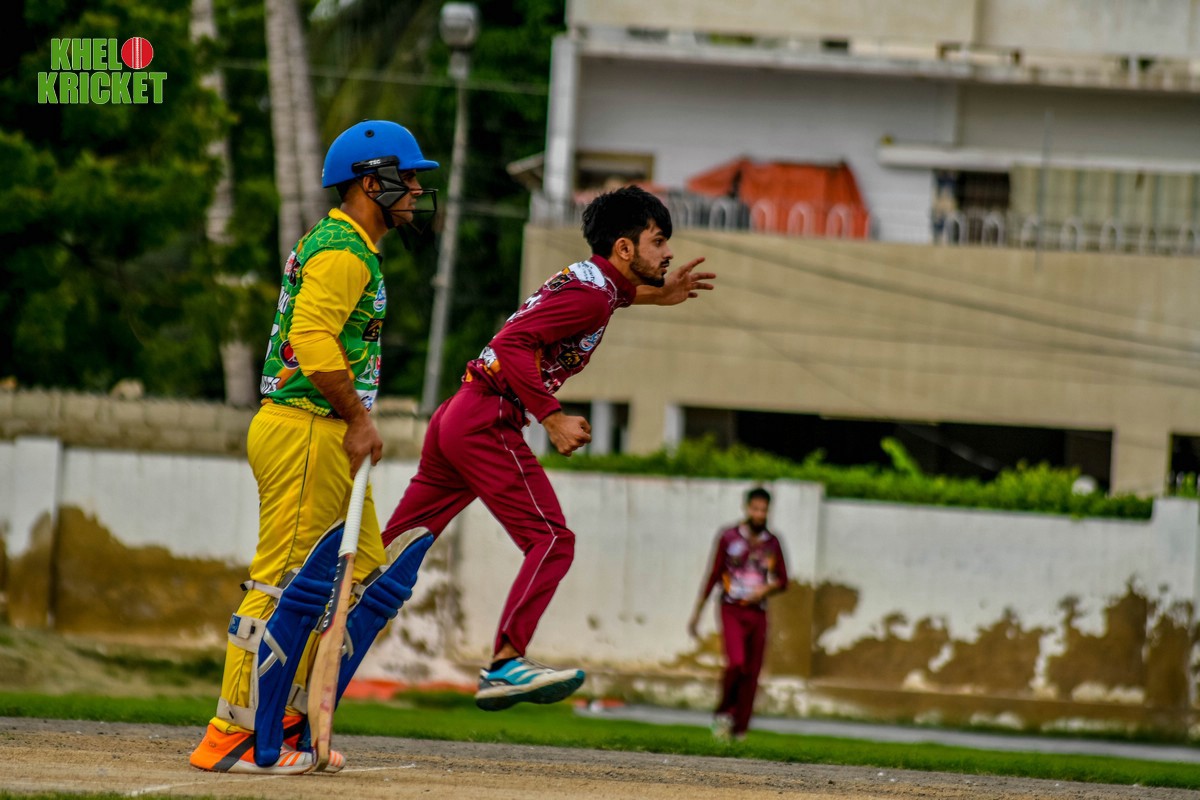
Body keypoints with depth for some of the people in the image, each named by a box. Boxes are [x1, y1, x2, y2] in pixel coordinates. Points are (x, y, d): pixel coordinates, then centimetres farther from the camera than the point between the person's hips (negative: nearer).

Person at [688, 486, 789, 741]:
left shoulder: (771, 543, 8)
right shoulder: (729, 538, -1)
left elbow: (782, 581, 15)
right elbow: (713, 576, 4)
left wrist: (766, 589, -8)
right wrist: (697, 613, 5)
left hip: (758, 613, 3)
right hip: (732, 610, -3)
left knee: (752, 673, 0)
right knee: (736, 662, -22)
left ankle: (739, 729, 9)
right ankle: (723, 714, -2)